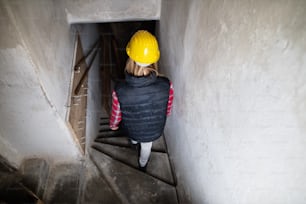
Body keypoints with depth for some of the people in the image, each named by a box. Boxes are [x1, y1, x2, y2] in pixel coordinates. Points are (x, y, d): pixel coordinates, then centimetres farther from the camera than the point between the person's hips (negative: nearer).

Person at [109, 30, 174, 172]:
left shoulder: (120, 91, -38)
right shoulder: (166, 86, -35)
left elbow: (116, 116, -17)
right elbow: (168, 110, -14)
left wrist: (113, 126, 7)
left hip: (131, 130, 0)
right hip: (154, 130, 0)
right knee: (146, 146, 35)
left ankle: (134, 141, 75)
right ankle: (142, 165, 66)